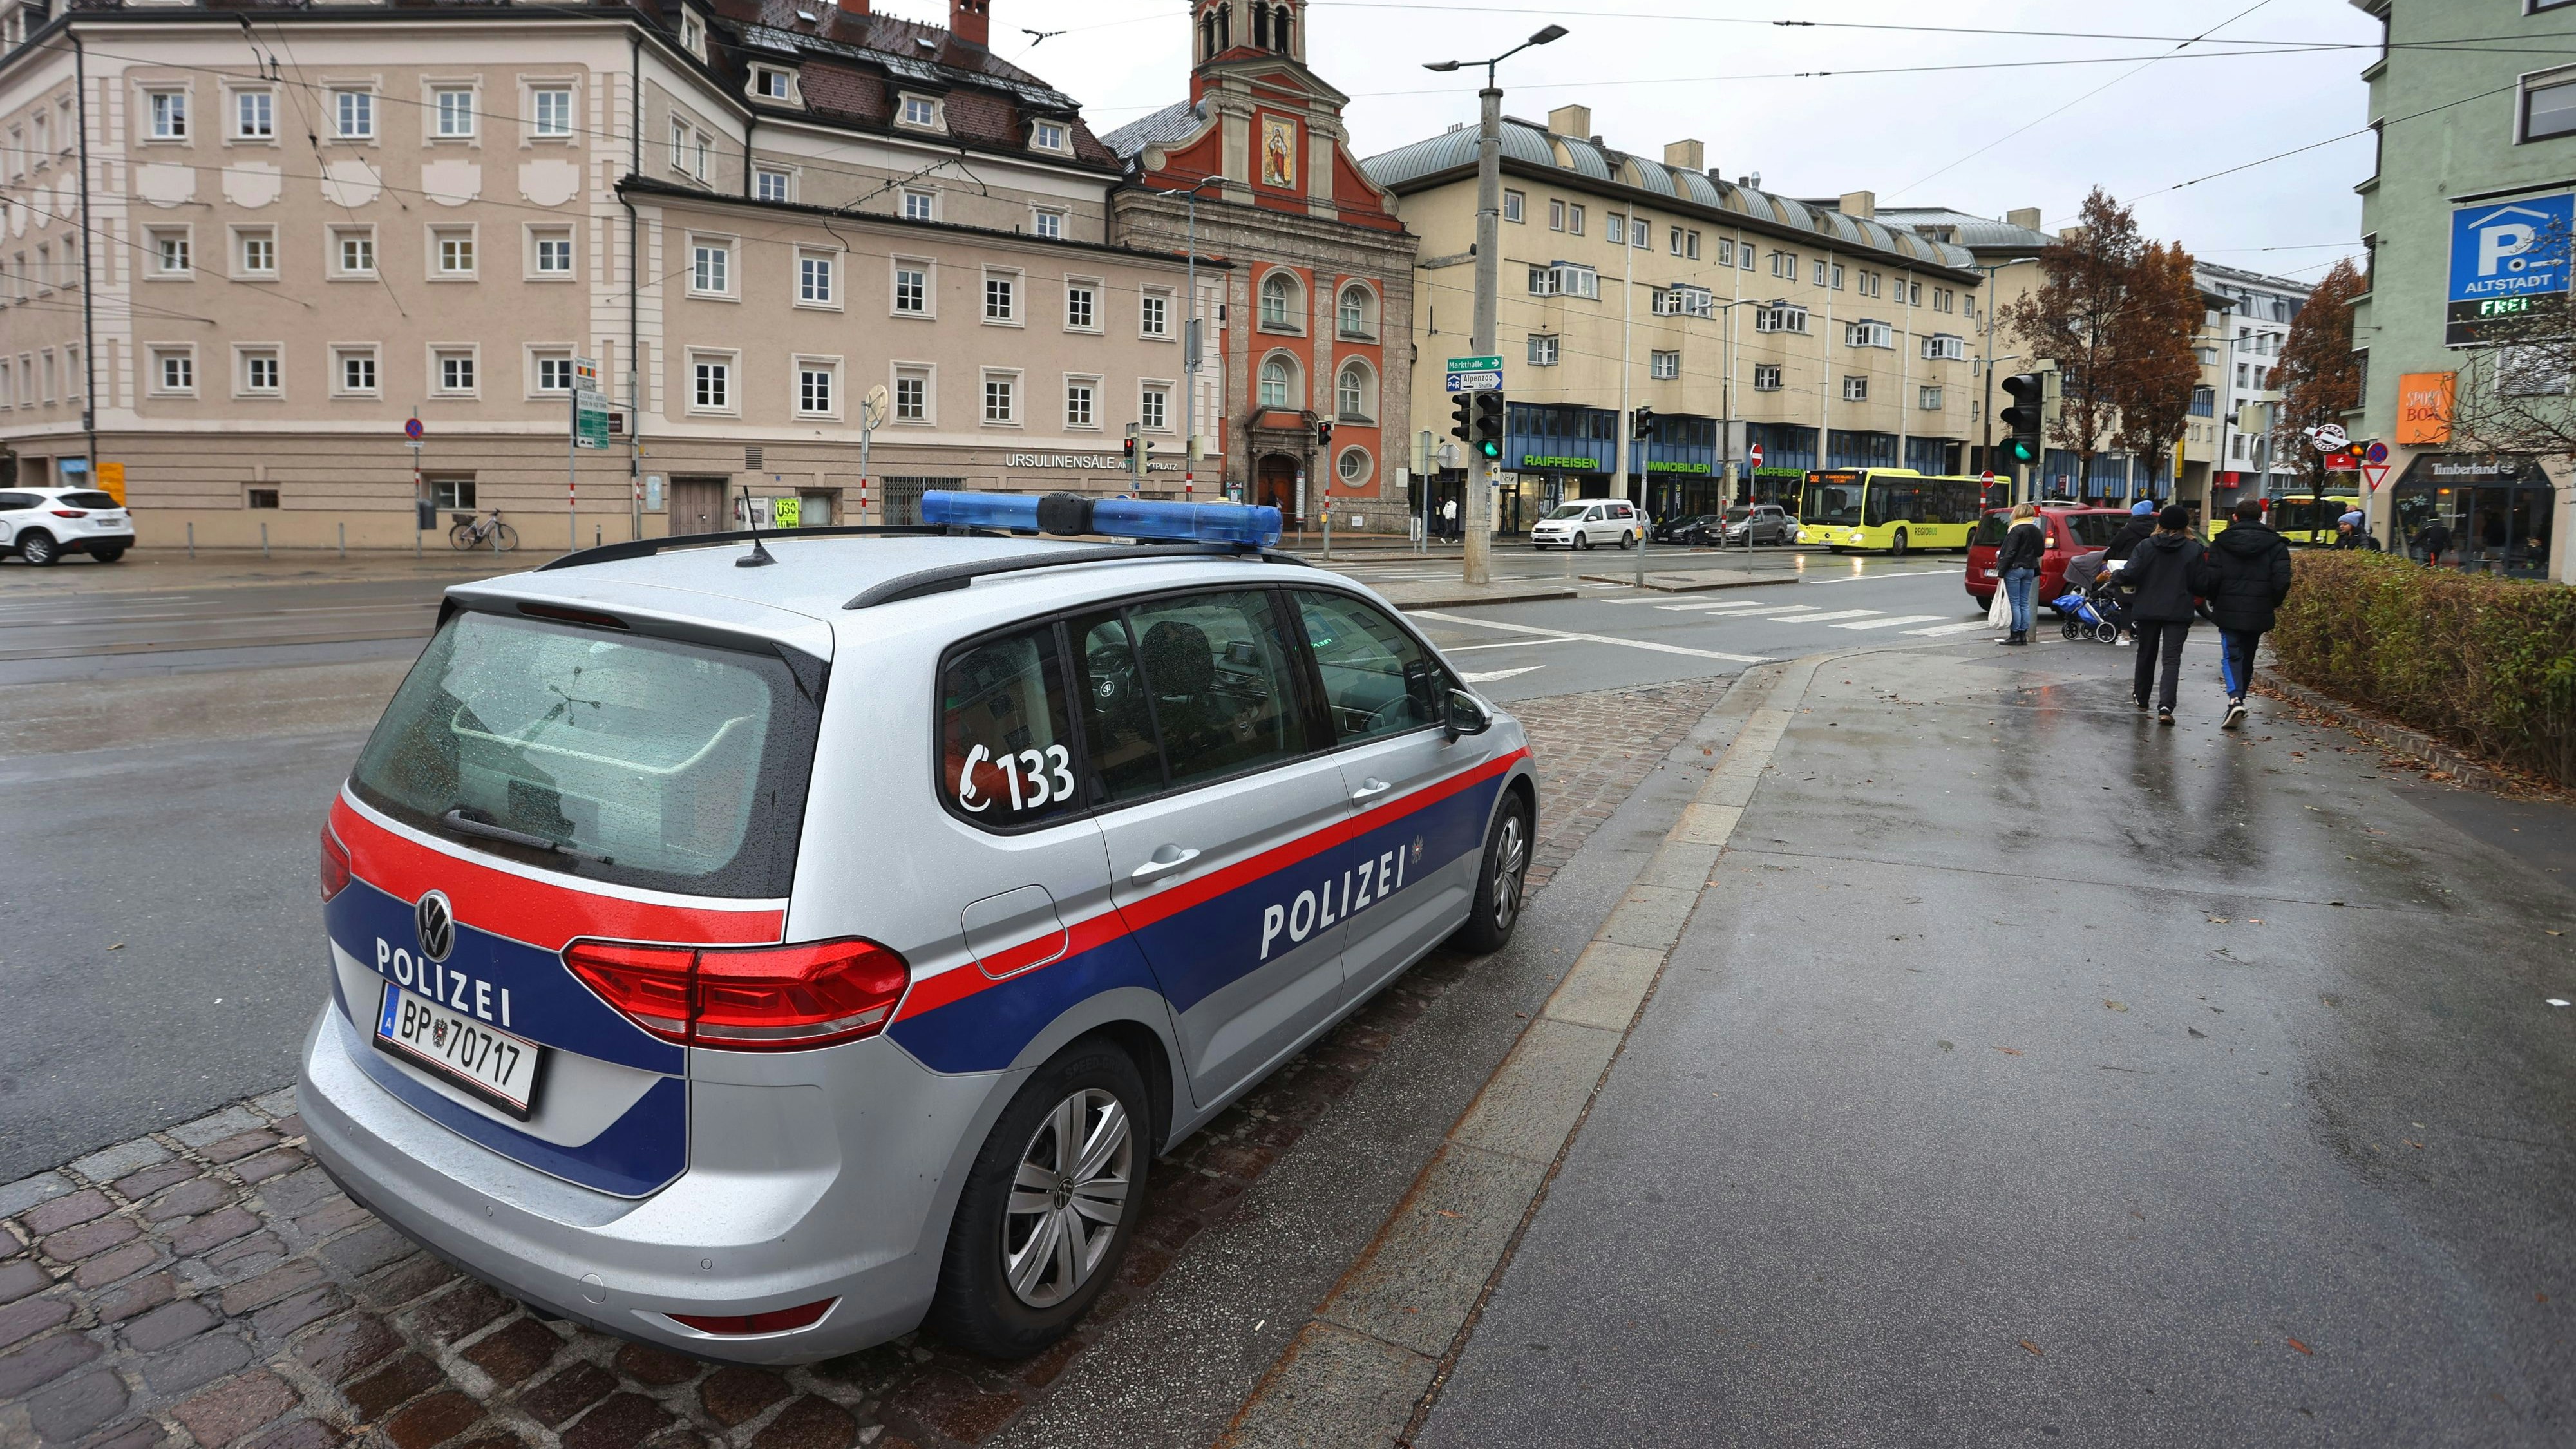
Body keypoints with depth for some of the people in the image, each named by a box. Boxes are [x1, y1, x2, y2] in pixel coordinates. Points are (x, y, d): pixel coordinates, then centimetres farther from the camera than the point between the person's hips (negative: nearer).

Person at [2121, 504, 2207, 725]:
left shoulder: (2146, 546, -2)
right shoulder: (2194, 549, -3)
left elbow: (2129, 574, -13)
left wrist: (2117, 575, 7)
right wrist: (2183, 588, 15)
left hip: (2147, 609, 1)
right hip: (2179, 612, -1)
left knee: (2146, 655, 18)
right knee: (2172, 659, -4)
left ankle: (2142, 699, 31)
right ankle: (2165, 706, -19)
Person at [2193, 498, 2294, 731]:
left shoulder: (2221, 543, -2)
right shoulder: (2276, 545, 0)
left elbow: (2210, 579, -7)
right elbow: (2281, 582, -7)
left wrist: (2214, 601, 11)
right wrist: (2273, 603, 10)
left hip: (2228, 612, -2)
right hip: (2258, 613, 2)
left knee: (2231, 656, -3)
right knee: (2247, 657, 16)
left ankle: (2235, 698, -24)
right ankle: (2239, 700, 25)